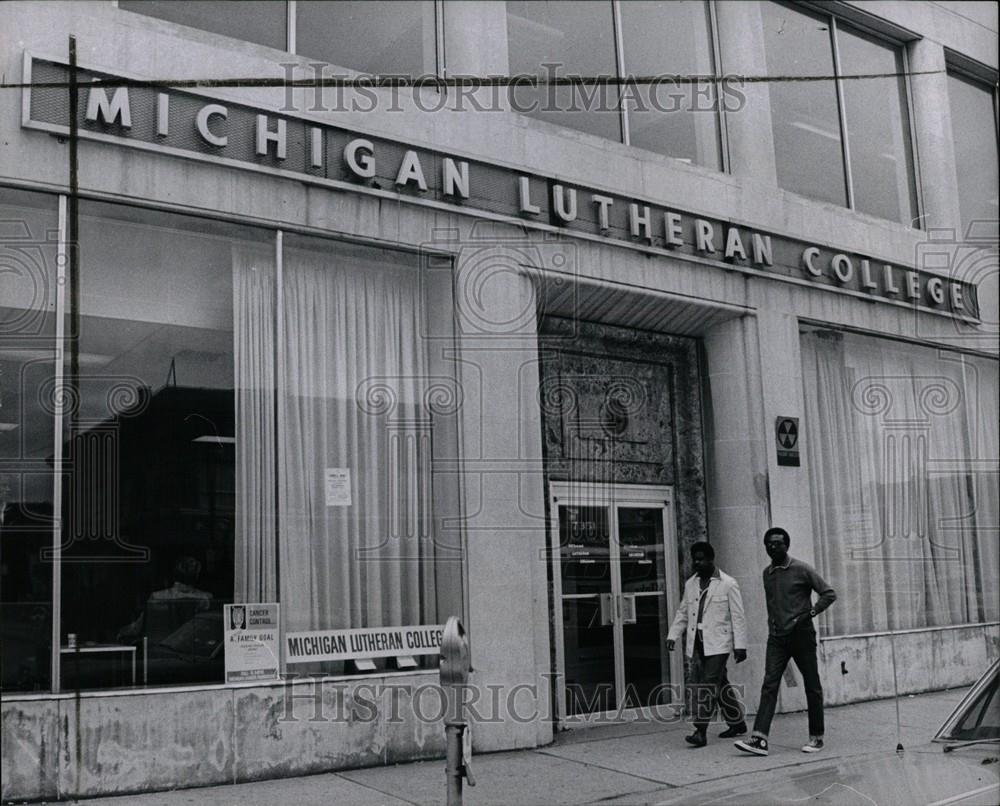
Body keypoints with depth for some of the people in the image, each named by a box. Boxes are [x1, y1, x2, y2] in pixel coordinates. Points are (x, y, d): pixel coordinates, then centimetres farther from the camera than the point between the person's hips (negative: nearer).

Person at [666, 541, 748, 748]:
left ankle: (701, 731, -12)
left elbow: (738, 617, -4)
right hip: (697, 644, 6)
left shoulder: (728, 584, -3)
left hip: (718, 644, -6)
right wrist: (672, 635, 8)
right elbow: (683, 613, 20)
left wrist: (740, 645, -8)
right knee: (720, 685, 12)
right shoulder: (690, 585, 14)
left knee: (708, 685, -12)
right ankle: (737, 723, 26)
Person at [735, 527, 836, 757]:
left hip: (801, 636, -4)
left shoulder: (802, 570, -6)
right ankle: (759, 739, -14)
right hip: (777, 638, 4)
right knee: (769, 686, -7)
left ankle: (816, 737, 19)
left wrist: (810, 613, -12)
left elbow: (829, 594, -4)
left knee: (812, 686, 6)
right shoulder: (767, 573, 11)